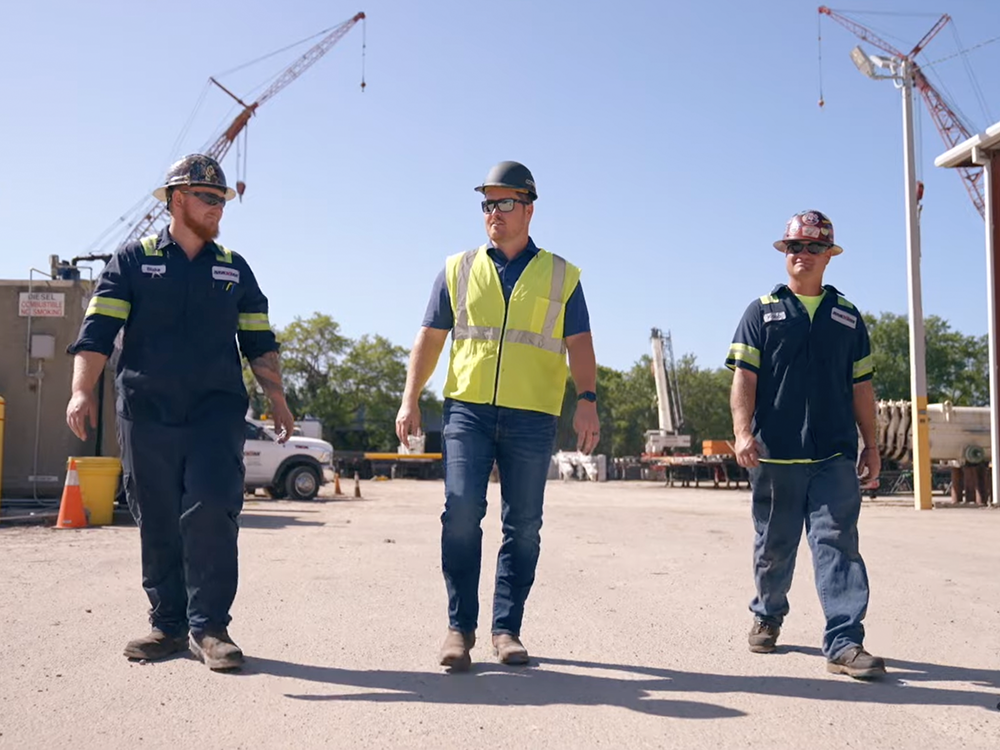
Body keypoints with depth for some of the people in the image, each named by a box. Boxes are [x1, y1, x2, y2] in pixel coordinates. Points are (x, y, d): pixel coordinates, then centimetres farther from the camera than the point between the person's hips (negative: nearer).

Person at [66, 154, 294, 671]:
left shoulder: (234, 269, 15)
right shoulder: (133, 260, 8)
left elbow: (259, 343, 16)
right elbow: (97, 330, -1)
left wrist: (277, 401, 8)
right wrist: (82, 391, -15)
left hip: (217, 411, 1)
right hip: (146, 413, 0)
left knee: (210, 512, -12)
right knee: (157, 524, 4)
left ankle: (209, 626, -4)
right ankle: (168, 625, 15)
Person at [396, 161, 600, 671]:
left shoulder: (560, 276, 11)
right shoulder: (458, 269, 13)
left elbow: (579, 345, 5)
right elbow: (429, 337, 12)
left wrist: (586, 401, -9)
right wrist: (410, 399, 3)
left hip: (532, 417, 0)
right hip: (467, 408, 0)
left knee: (523, 525, 3)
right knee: (462, 510, -11)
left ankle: (507, 628, 14)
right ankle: (460, 627, 1)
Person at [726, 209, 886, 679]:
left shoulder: (847, 317, 14)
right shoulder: (763, 311, 7)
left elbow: (861, 387, 15)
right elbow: (743, 377, -2)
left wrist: (871, 445, 12)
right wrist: (742, 432, -14)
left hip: (835, 455, 1)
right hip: (774, 453, -1)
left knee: (837, 543, -7)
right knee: (773, 544, 10)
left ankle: (844, 643, -8)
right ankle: (767, 616, 31)